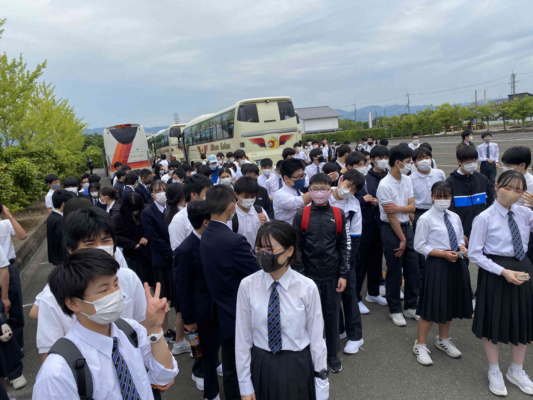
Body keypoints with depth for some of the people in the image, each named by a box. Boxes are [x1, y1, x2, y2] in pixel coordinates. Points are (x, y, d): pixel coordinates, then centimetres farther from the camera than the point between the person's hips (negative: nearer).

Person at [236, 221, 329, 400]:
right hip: (261, 366, 1)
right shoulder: (247, 286, -12)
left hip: (297, 367, -1)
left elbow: (316, 338, -9)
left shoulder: (307, 288, -16)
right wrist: (245, 385, 1)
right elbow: (242, 338, -5)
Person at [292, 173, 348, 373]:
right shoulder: (301, 215, -6)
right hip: (309, 274, -1)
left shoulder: (338, 214, -1)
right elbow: (297, 247, -3)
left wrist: (343, 274, 0)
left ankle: (332, 354, 32)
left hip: (332, 275, 1)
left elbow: (343, 246, 3)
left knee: (332, 315, 12)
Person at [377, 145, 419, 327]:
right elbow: (391, 216, -16)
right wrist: (402, 239, -10)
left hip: (407, 227, 7)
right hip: (391, 230, -7)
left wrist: (397, 207, -21)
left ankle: (411, 307, 28)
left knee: (413, 269, 12)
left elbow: (412, 207, 0)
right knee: (394, 272, 4)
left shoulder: (407, 180, 4)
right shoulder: (385, 185, -18)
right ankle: (395, 310, 21)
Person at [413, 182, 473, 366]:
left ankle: (443, 340, 39)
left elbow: (460, 239, 17)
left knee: (450, 303, 18)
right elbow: (419, 246, -11)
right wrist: (444, 254, -19)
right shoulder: (426, 219, -11)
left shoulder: (455, 217, 7)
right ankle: (420, 345, 16)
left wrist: (462, 248, -6)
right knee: (433, 305, -1)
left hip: (456, 263, 6)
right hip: (437, 264, -6)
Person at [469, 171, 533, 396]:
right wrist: (503, 271, -20)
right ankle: (494, 372, 34)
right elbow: (474, 254, -13)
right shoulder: (485, 218, -14)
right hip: (494, 273, -5)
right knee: (493, 321, 10)